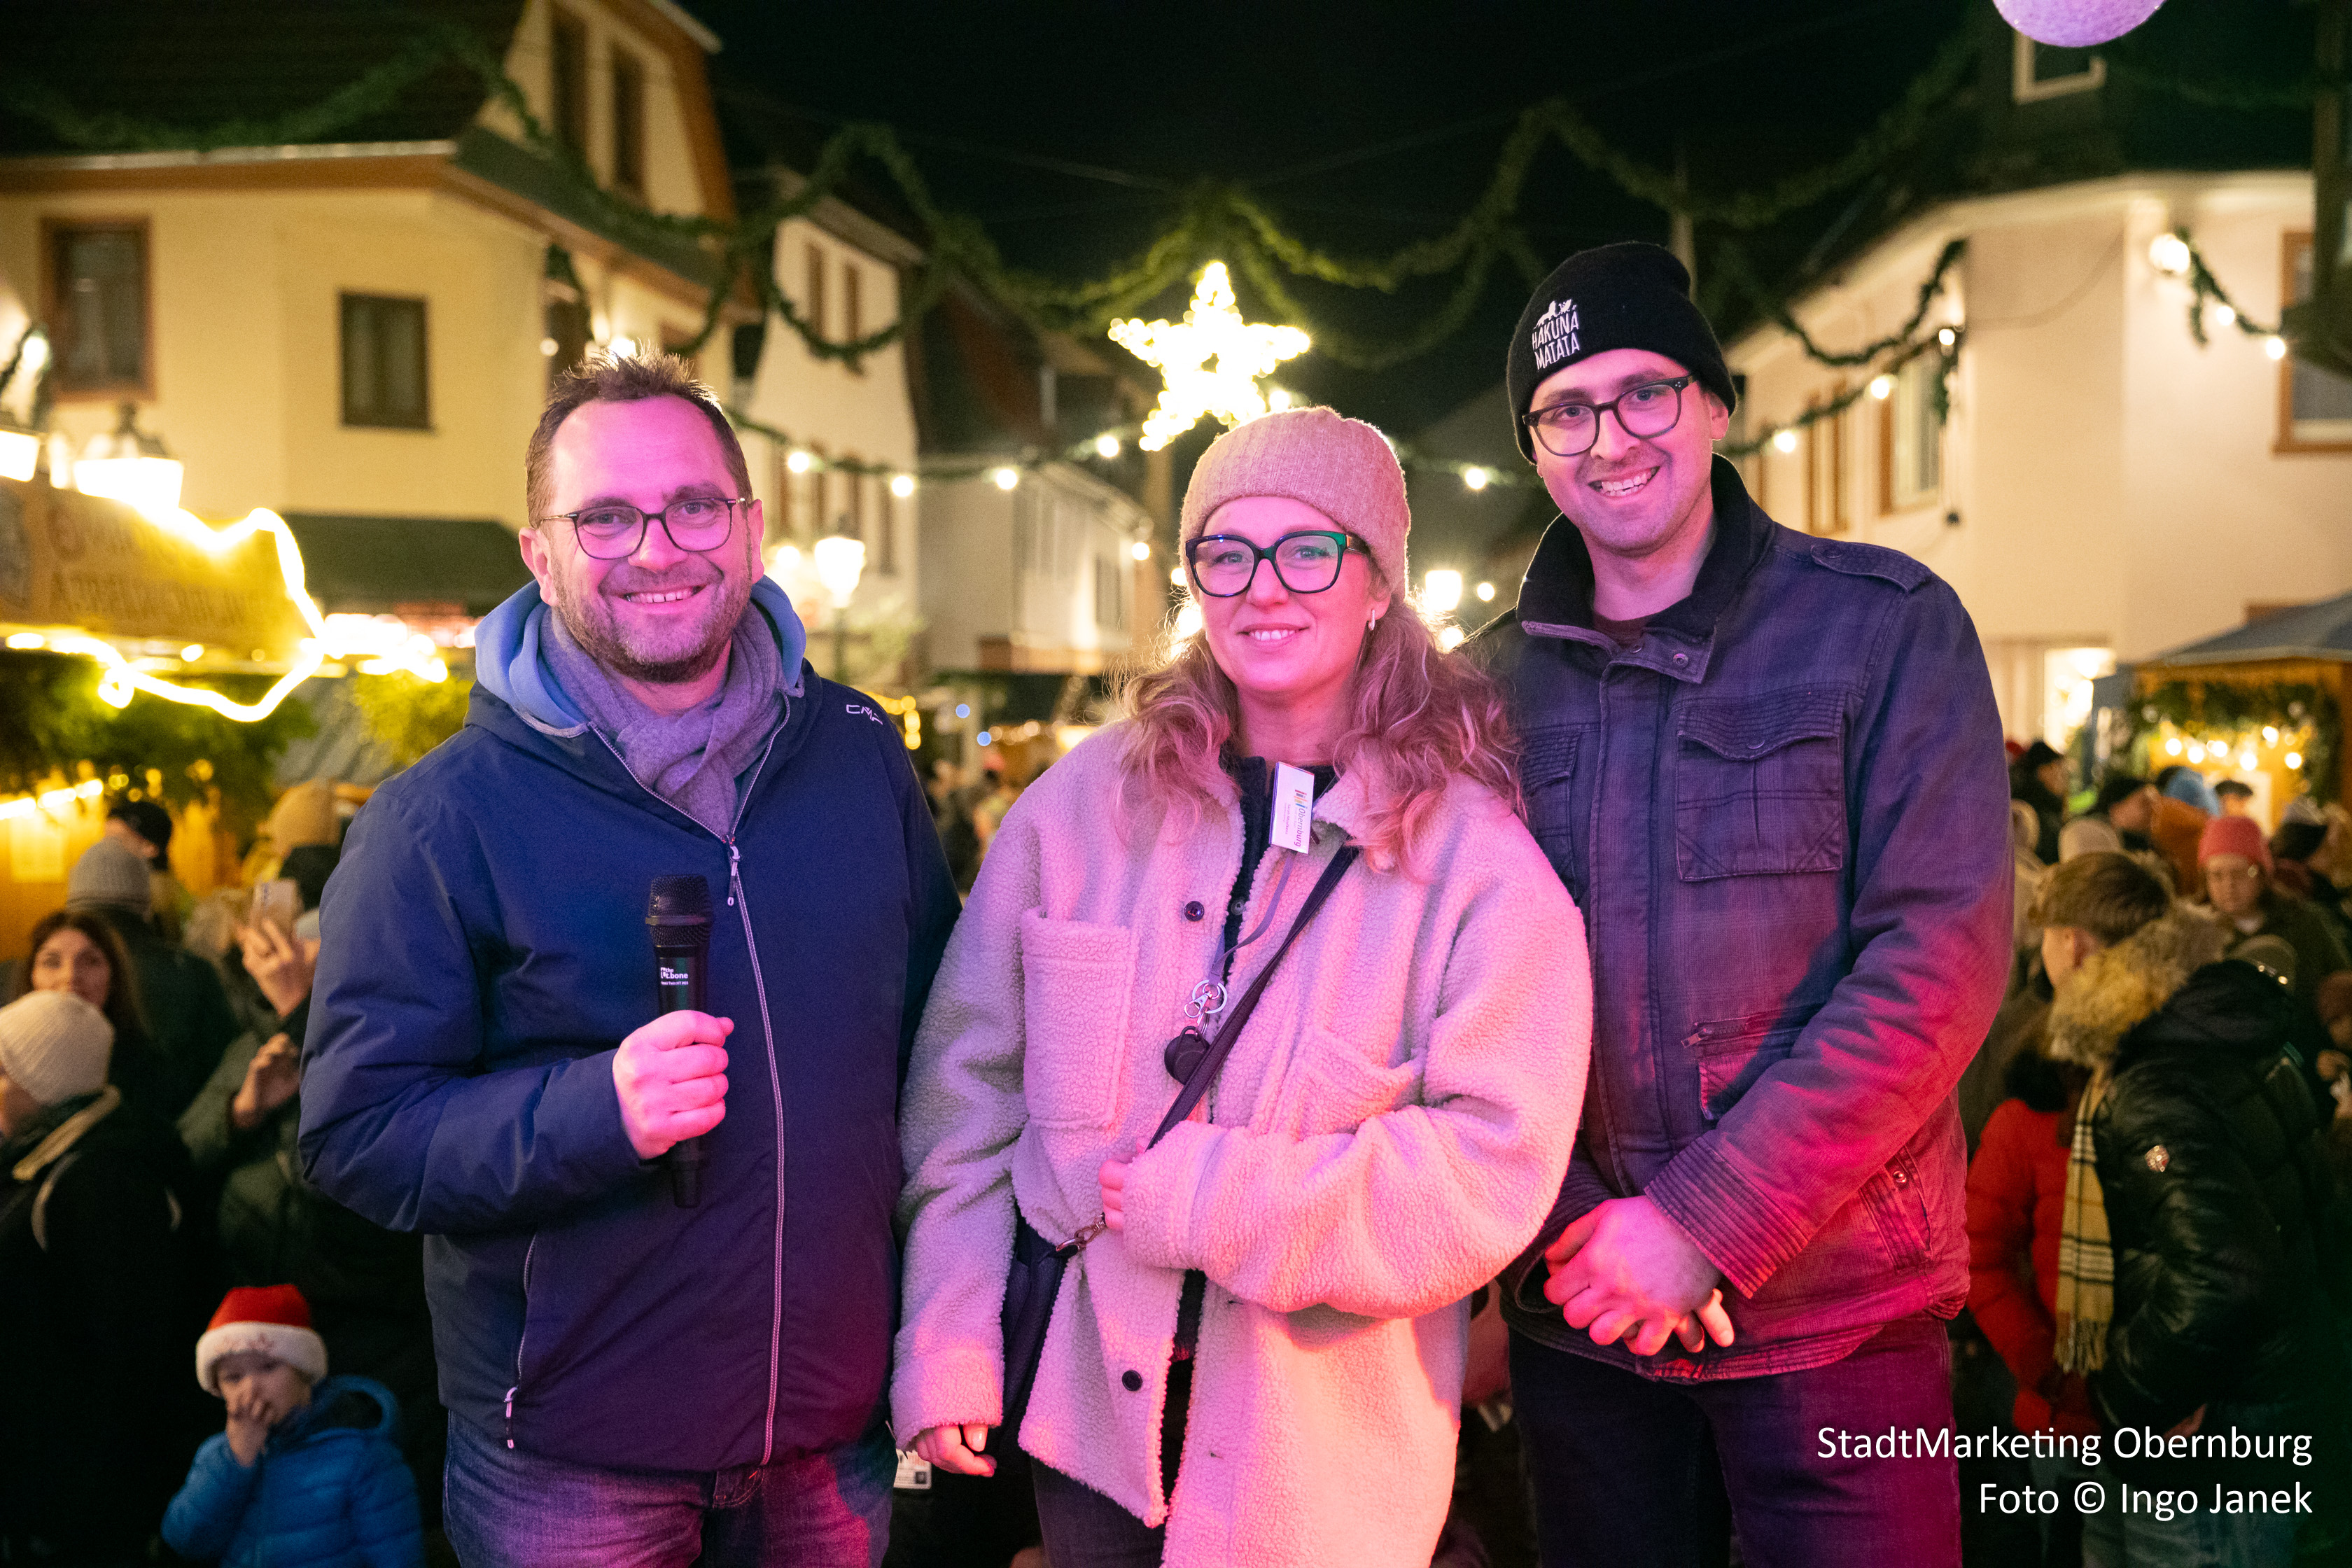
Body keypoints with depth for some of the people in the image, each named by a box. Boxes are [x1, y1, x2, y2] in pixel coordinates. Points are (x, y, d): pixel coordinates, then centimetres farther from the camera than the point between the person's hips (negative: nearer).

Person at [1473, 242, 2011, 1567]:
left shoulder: (1886, 625, -5)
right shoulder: (1489, 681, 4)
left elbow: (1943, 962, -13)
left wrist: (1702, 1222, -18)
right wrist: (1569, 1221, -10)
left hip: (1835, 1308, -3)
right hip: (1577, 1310, 3)